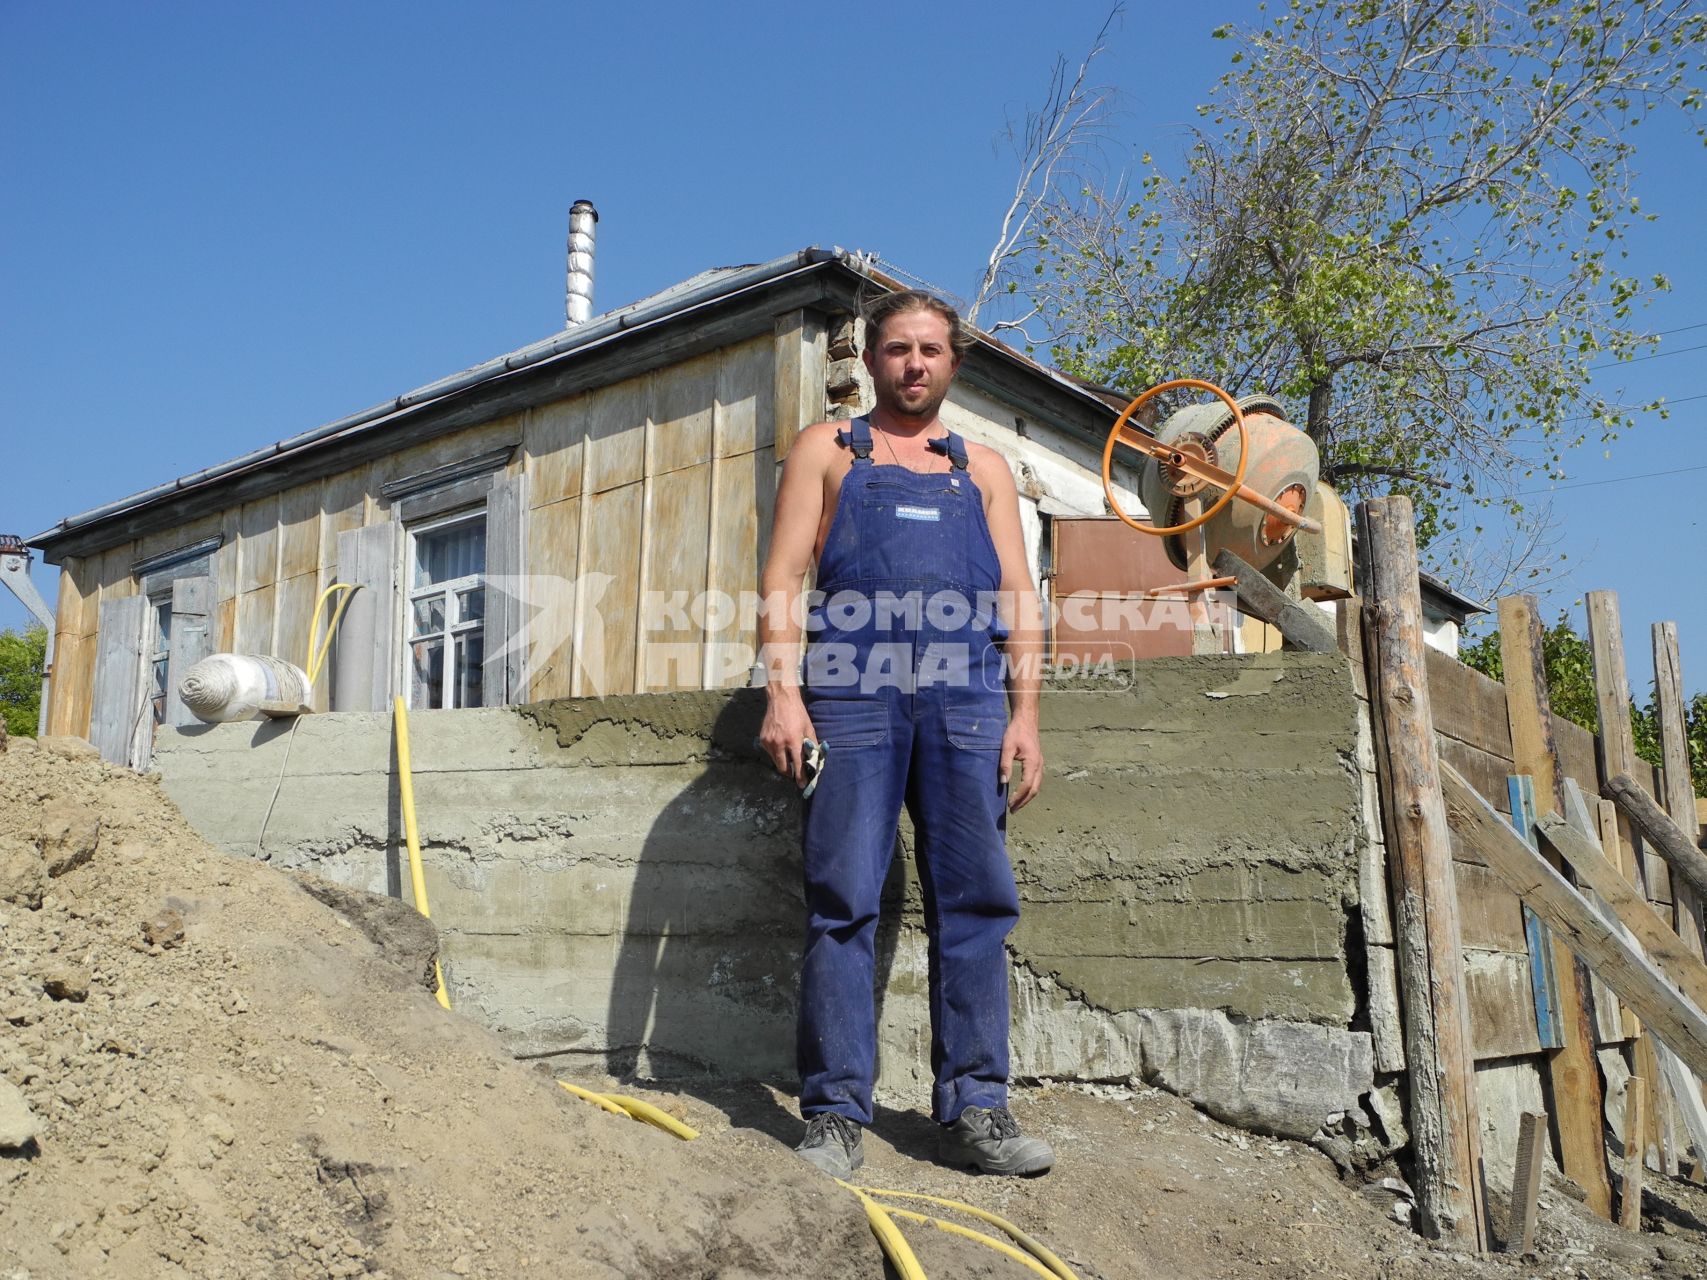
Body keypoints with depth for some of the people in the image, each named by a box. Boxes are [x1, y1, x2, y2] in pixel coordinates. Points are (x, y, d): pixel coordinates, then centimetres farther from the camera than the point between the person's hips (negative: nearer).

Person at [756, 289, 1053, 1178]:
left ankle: (975, 1110, 6)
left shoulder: (983, 469, 24)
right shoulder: (827, 450, 18)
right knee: (843, 902, -5)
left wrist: (1025, 713, 3)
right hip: (852, 688, -2)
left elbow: (1018, 597, 15)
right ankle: (836, 1113, 1)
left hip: (967, 696, 2)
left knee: (975, 903, -1)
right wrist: (782, 693, -7)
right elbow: (784, 576, 7)